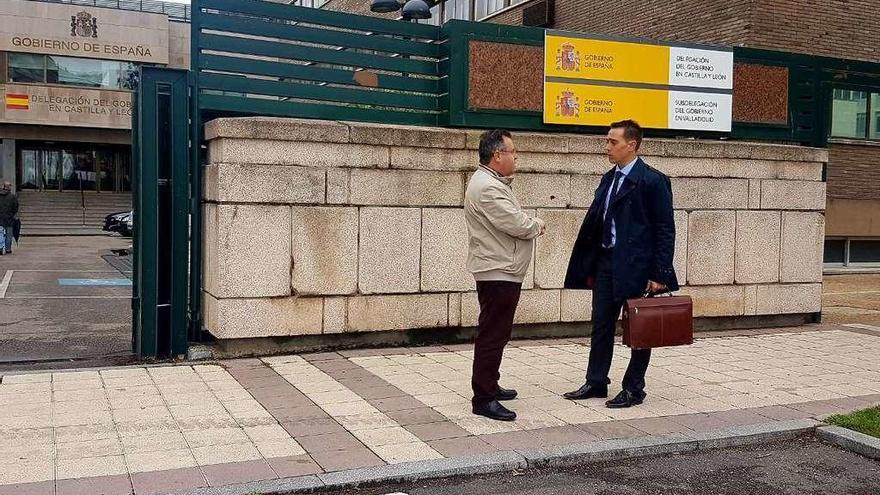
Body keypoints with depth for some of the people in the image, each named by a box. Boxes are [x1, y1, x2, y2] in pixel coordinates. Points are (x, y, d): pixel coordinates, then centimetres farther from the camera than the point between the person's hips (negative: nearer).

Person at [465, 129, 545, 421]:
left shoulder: (494, 183, 16)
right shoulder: (487, 187, -19)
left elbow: (514, 221, 19)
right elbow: (519, 225, -22)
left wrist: (529, 224, 0)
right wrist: (537, 225, -3)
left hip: (502, 271, 11)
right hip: (497, 273, -11)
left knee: (496, 334, 18)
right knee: (492, 335, -7)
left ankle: (489, 386, 29)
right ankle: (483, 399, -3)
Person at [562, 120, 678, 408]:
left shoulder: (653, 181, -10)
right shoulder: (608, 179, 12)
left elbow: (665, 230, -12)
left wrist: (660, 275, -15)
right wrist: (590, 267, 11)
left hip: (637, 266, -7)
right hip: (606, 263, 7)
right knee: (601, 325, 12)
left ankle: (634, 389, 16)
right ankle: (596, 382, 23)